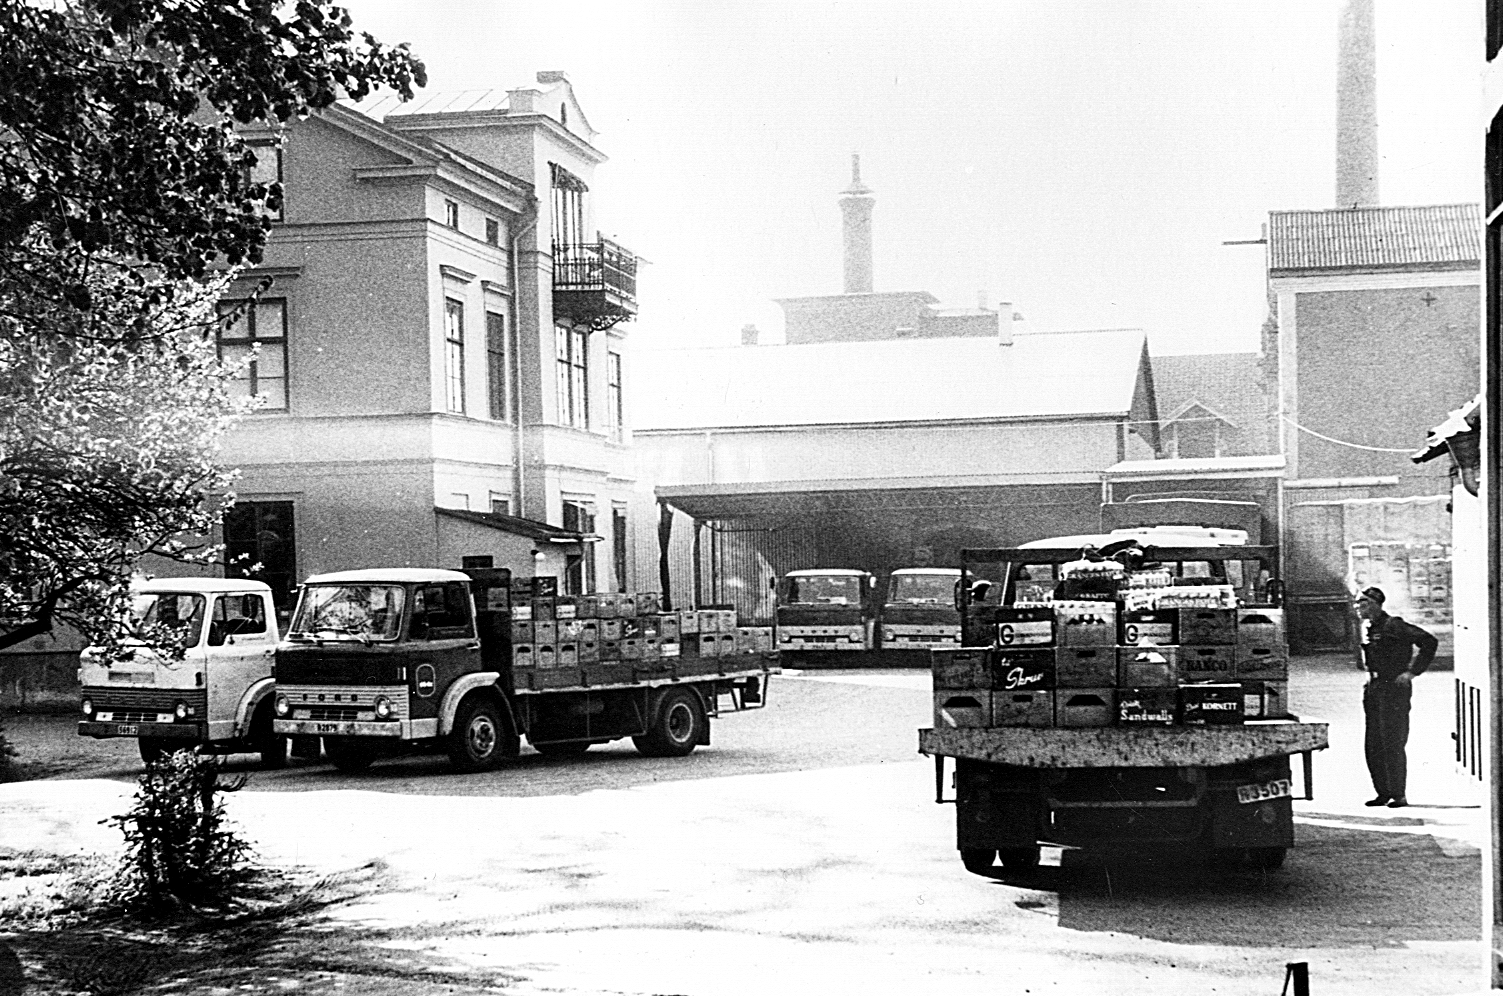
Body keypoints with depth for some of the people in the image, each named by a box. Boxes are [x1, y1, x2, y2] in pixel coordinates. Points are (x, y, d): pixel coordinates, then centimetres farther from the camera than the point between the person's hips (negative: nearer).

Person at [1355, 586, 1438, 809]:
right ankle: (1383, 792, 15)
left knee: (1392, 744, -7)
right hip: (1374, 689, 9)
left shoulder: (1393, 626, -12)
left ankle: (1398, 795, -2)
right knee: (1373, 746, 8)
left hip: (1394, 689, -9)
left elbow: (1428, 642, -16)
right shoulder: (1370, 629, 13)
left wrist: (1412, 672, -16)